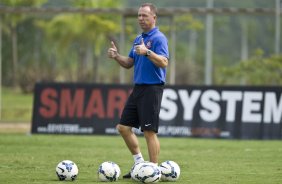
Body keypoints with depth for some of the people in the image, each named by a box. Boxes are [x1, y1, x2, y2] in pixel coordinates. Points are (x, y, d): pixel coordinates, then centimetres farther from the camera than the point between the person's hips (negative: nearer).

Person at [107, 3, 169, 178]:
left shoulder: (159, 38, -10)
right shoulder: (138, 39, 16)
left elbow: (164, 62, -22)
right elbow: (129, 63, 21)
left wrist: (147, 52, -34)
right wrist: (116, 56, 3)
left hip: (152, 89, -9)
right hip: (138, 88, 9)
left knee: (149, 131, -8)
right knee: (124, 126, 8)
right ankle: (139, 163, 18)